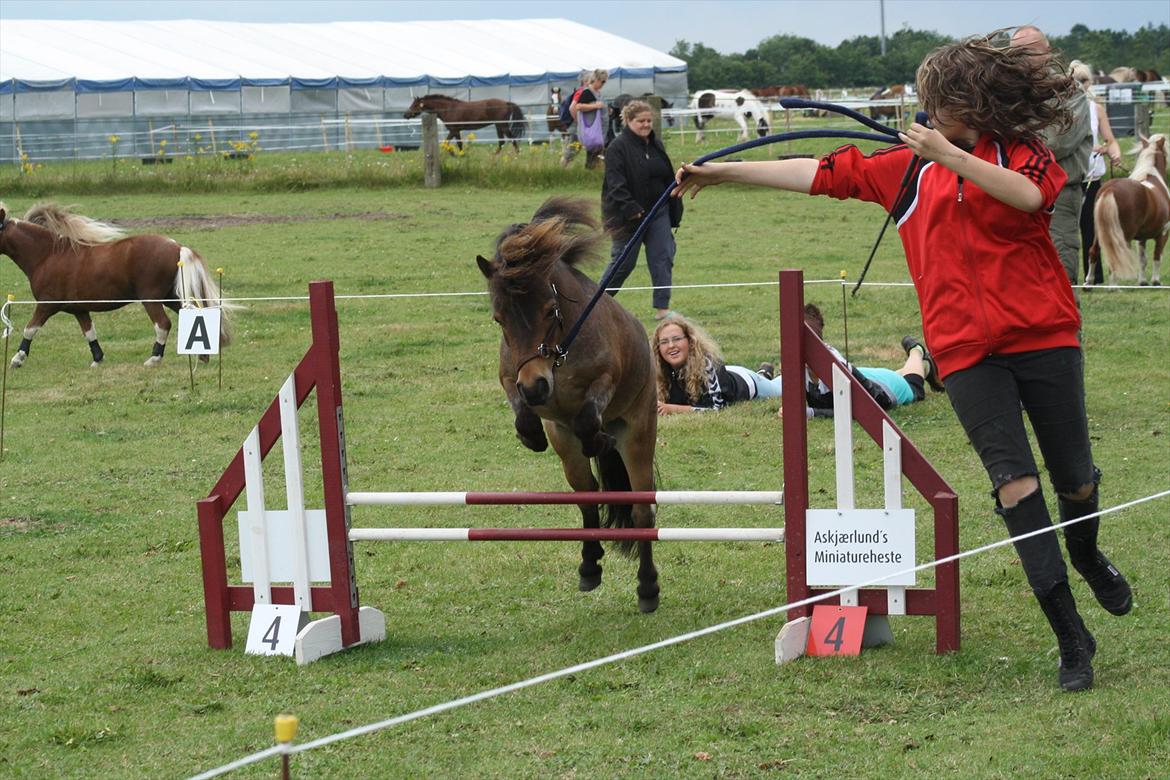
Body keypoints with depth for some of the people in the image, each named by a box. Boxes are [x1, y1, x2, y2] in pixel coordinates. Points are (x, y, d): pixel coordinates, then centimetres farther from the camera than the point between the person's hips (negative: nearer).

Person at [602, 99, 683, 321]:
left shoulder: (656, 145, 12)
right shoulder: (618, 147, -11)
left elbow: (669, 178, 17)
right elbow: (616, 183, -19)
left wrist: (674, 209, 13)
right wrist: (630, 209, -27)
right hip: (628, 217, -6)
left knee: (662, 258, -2)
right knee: (623, 261, 1)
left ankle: (662, 308, -1)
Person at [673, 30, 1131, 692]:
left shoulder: (1022, 151, 3)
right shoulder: (909, 167, 12)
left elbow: (1031, 196, -20)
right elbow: (823, 175, 12)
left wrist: (950, 156, -24)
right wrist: (723, 172, 9)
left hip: (1042, 334, -1)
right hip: (965, 350, 1)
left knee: (1075, 478, 7)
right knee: (1016, 482, -11)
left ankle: (1087, 556, 44)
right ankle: (1072, 640, -7)